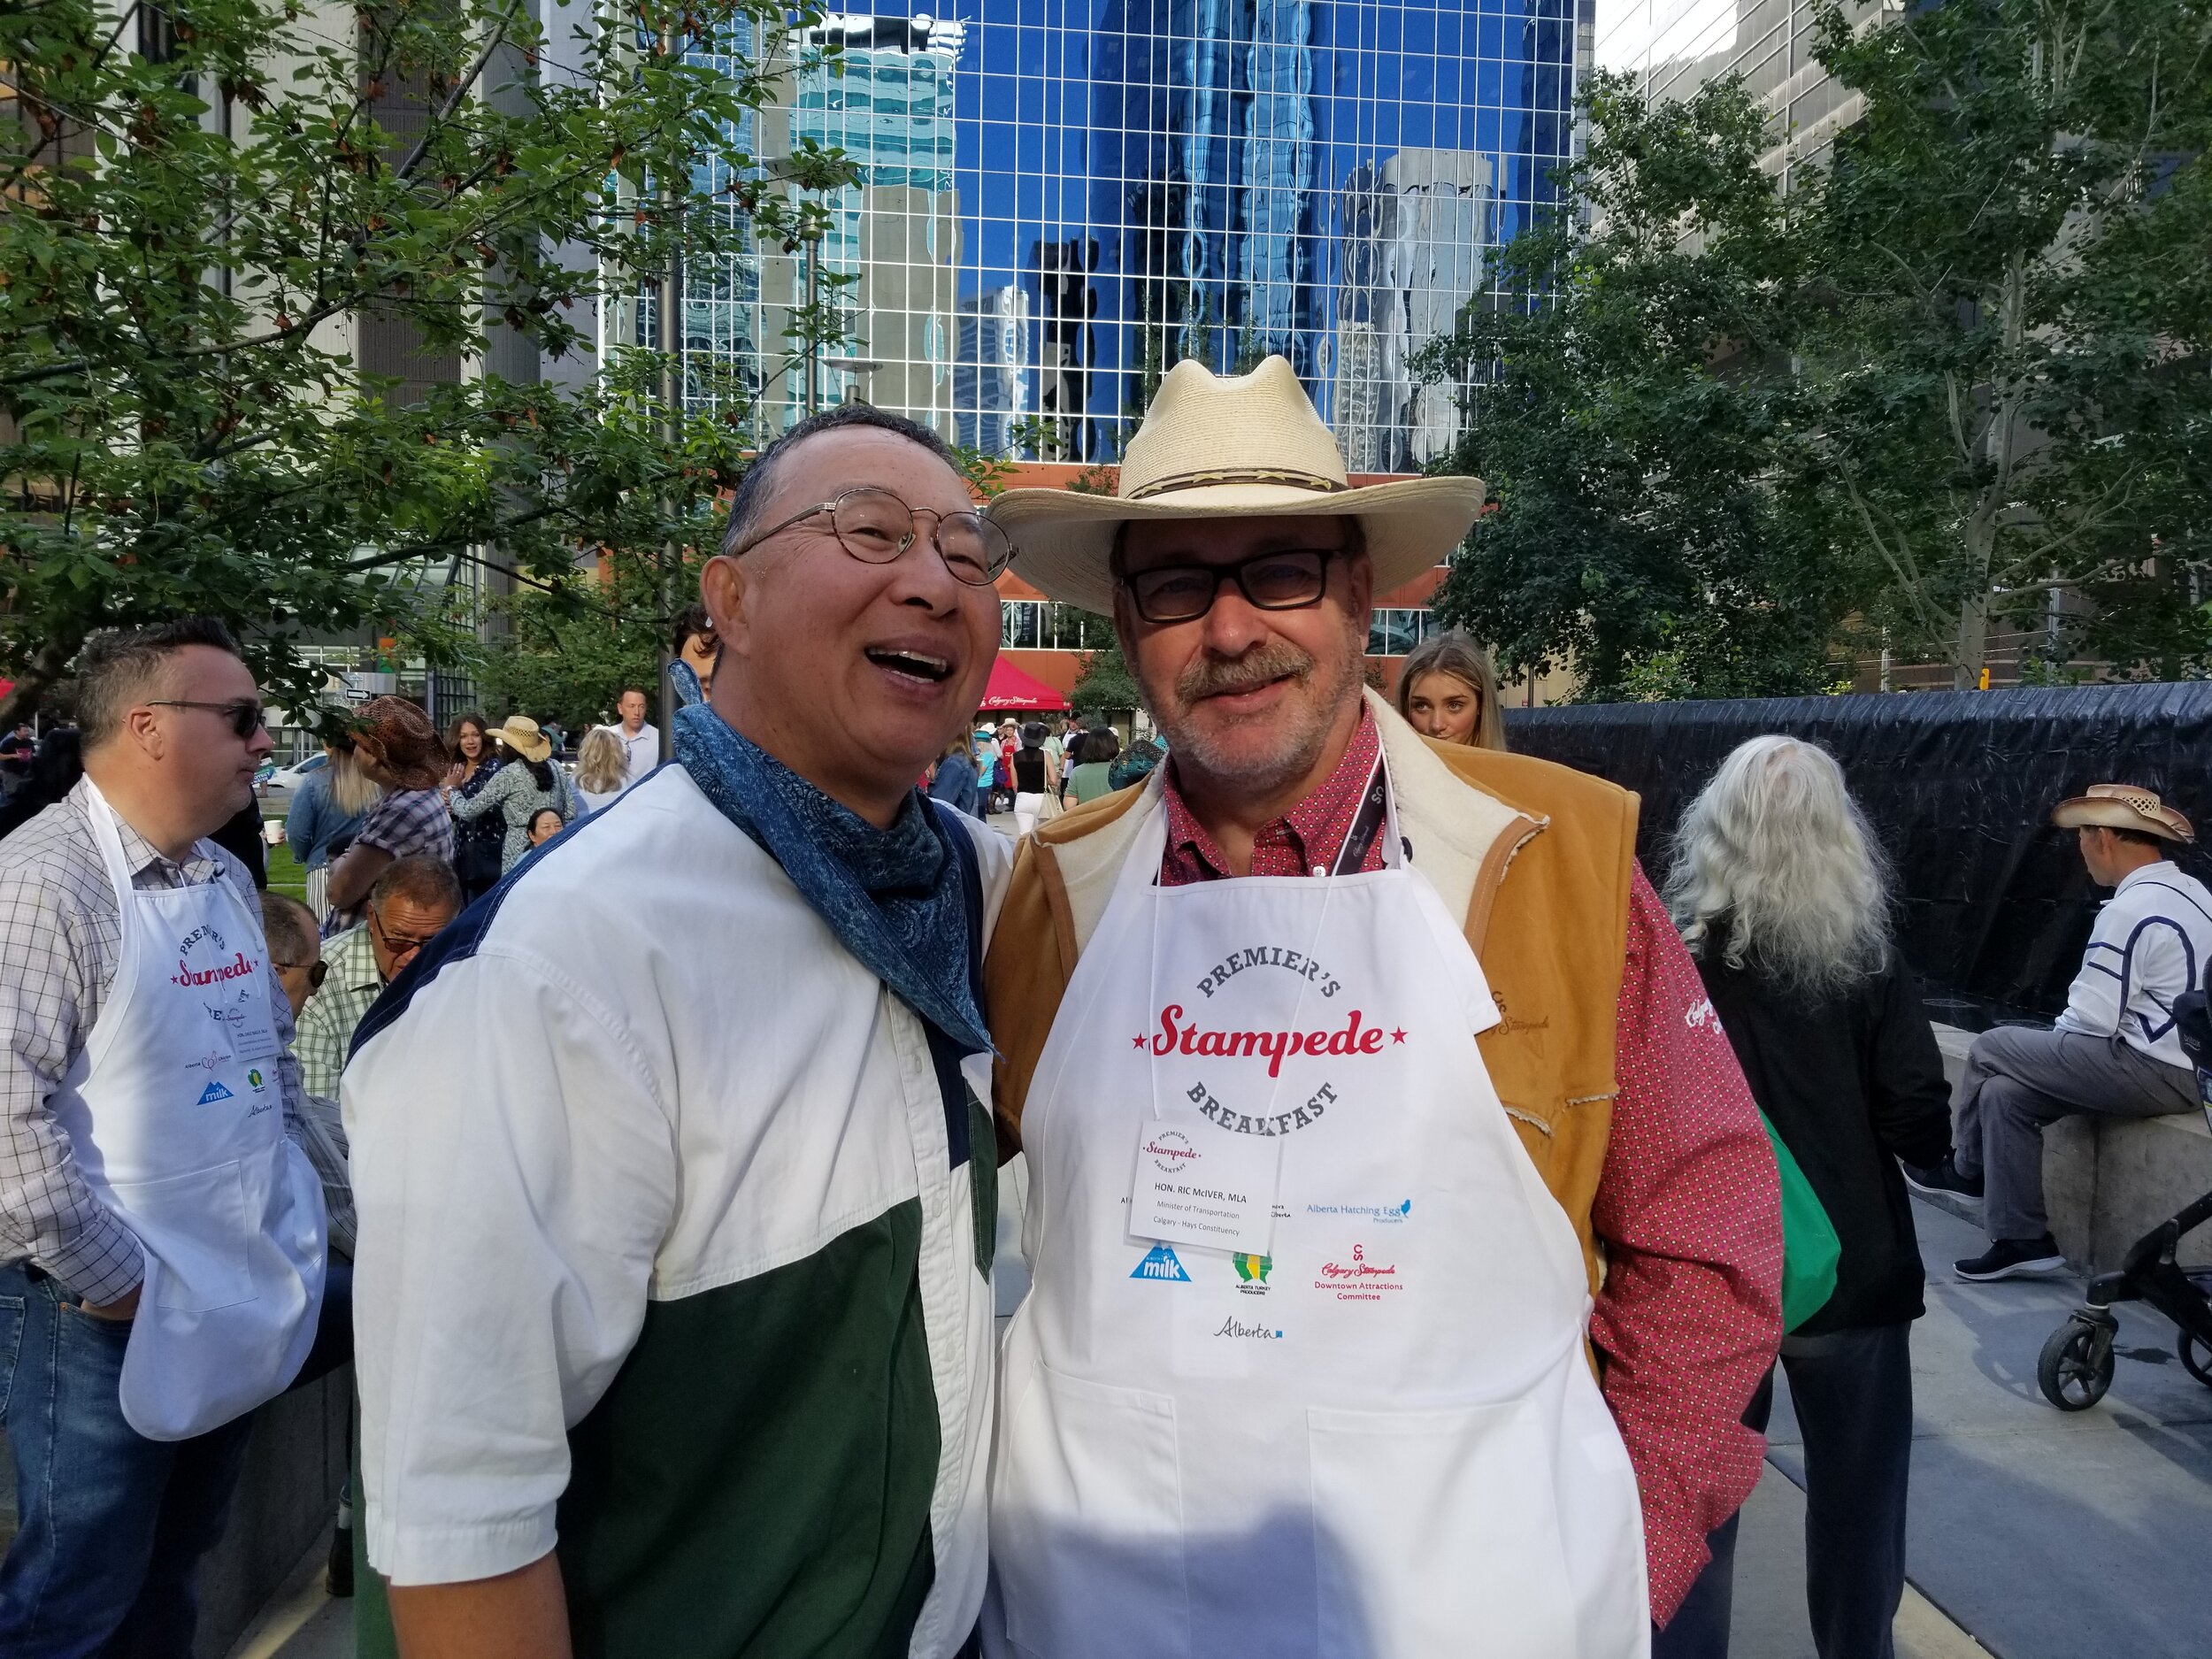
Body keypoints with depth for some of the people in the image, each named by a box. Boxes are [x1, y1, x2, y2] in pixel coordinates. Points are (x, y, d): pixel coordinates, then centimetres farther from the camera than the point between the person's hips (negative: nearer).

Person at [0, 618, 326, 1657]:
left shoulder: (226, 877, 8)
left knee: (175, 1572, 22)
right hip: (111, 1318, -7)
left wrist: (290, 1201, 12)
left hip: (237, 1303, 7)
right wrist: (112, 1282, -17)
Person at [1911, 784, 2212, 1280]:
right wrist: (2059, 1049, 15)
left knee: (1991, 1049, 2)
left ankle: (1966, 1168, 24)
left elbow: (2092, 1020, -19)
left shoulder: (2130, 910, -19)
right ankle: (2022, 1239, 14)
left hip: (2155, 1074, -9)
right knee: (2006, 1092, 9)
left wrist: (2054, 1038, 4)